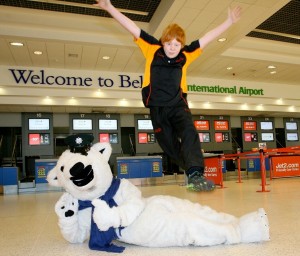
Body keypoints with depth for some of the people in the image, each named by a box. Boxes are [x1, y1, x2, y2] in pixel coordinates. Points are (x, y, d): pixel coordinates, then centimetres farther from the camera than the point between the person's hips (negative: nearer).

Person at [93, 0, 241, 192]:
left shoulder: (186, 55, 2)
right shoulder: (152, 49, -1)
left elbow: (208, 38, 7)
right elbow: (132, 27, -4)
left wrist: (229, 22, 6)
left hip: (178, 105, 0)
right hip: (157, 107, 1)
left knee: (189, 132, -27)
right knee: (169, 144, 9)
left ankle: (195, 174, -34)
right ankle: (192, 172, 29)